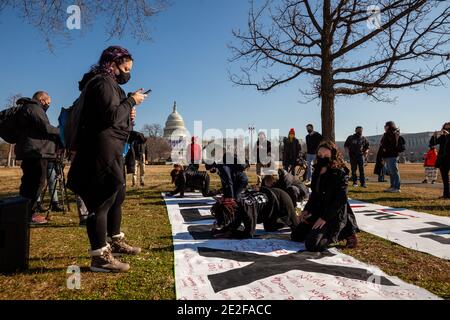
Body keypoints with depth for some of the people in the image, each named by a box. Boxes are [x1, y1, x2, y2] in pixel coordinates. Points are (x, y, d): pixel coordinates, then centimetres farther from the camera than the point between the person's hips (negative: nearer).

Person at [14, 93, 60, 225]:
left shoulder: (27, 108, 25)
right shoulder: (34, 109, -8)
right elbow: (46, 128, -16)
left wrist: (56, 136, 18)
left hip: (30, 152, 11)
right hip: (36, 152, -11)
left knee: (29, 183, 13)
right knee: (36, 183, -8)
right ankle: (29, 214, -6)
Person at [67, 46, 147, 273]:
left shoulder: (107, 83, 22)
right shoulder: (103, 83, -10)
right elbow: (110, 115, -23)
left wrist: (128, 116, 8)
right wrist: (131, 101, -12)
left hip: (110, 152, 11)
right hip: (101, 152, -11)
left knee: (117, 195, 18)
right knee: (101, 201, -8)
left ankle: (115, 242, 32)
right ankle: (100, 256, -1)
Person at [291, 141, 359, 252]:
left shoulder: (340, 174, -16)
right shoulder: (317, 172, 7)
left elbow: (341, 200, -21)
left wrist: (324, 218, -22)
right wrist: (307, 210, 4)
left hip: (333, 215, -8)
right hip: (317, 212, 8)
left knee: (312, 245, -22)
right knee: (296, 236, 11)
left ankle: (344, 232, -2)